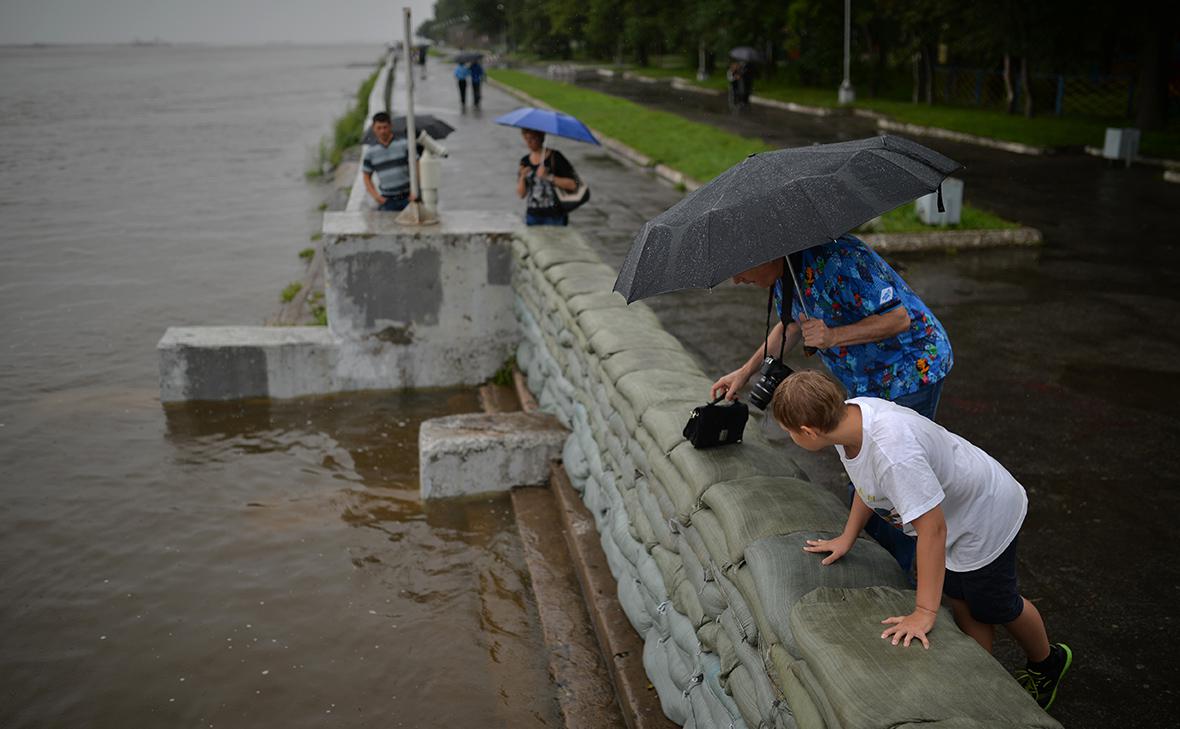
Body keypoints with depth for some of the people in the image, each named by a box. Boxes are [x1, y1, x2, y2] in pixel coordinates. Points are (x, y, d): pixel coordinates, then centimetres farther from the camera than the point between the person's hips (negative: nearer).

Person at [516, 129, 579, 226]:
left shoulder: (555, 157, -4)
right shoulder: (525, 161, 10)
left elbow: (573, 185, -11)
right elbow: (520, 194, 7)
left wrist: (549, 177, -17)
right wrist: (522, 177, -10)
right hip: (532, 216, 4)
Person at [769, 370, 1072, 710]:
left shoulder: (892, 453, -44)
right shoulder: (849, 415, -16)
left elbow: (932, 528, -37)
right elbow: (868, 483, 4)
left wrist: (924, 613, -31)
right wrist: (847, 538, 11)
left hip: (987, 515, -8)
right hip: (954, 510, 8)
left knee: (993, 605, 13)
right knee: (958, 597, 19)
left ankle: (1047, 663, 42)